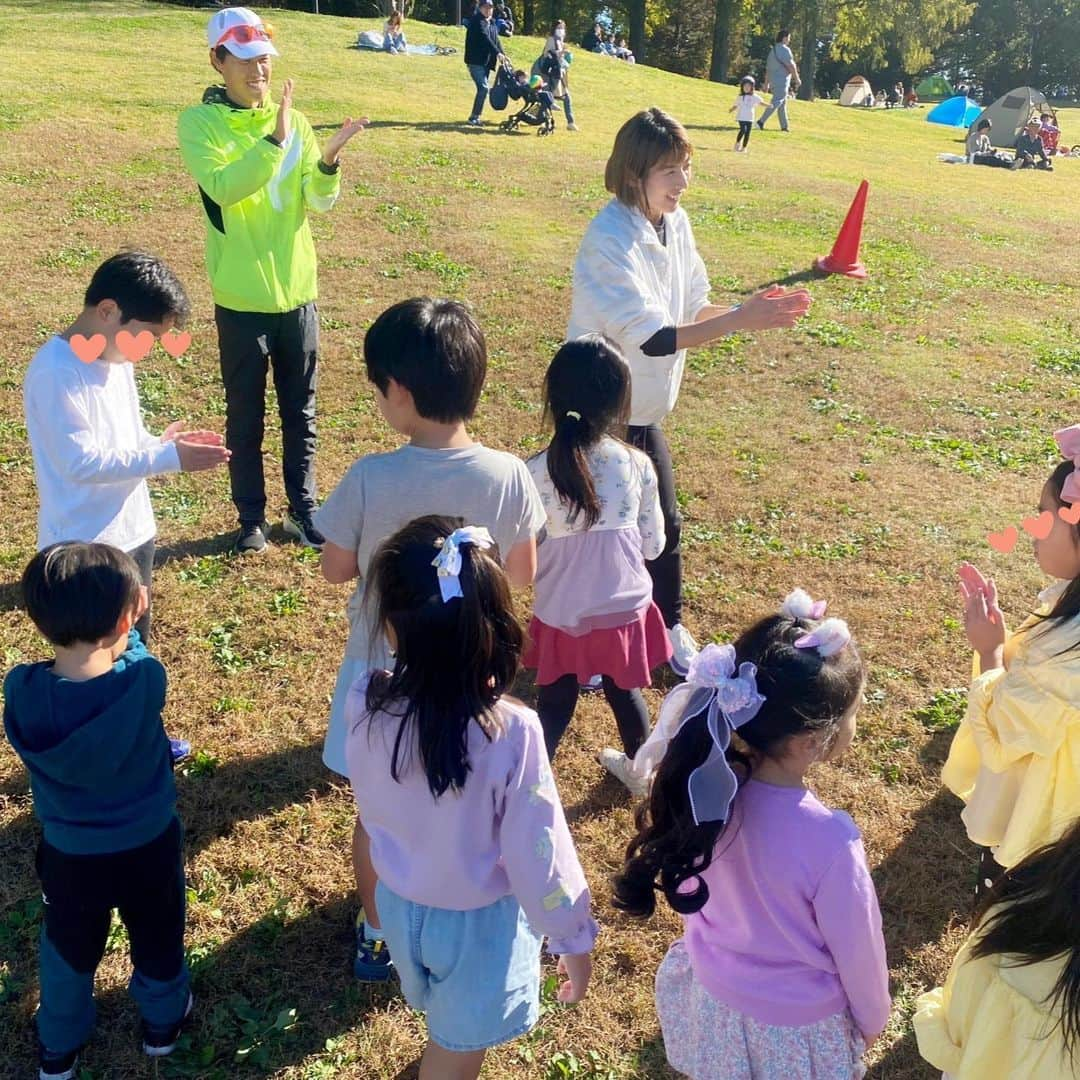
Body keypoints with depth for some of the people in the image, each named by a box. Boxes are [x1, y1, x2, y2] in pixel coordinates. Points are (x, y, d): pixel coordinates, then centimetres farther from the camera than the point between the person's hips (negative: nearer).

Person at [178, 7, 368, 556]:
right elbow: (222, 187, -24)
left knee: (300, 413, 13)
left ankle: (303, 510, 28)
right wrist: (274, 141, -30)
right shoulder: (199, 122, -7)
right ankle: (251, 517, 24)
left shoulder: (293, 121, 5)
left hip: (297, 292, 4)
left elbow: (319, 201, -2)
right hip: (242, 300, -3)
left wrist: (328, 161, -20)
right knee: (245, 417, 8)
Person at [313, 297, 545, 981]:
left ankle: (379, 936, 38)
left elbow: (336, 570, -10)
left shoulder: (369, 480, -26)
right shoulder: (510, 476, -19)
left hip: (384, 669, -1)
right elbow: (523, 575, -6)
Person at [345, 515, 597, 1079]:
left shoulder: (365, 703, -24)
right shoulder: (510, 732, -33)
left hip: (400, 904, 4)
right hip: (476, 922, -4)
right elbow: (538, 854, -22)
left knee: (444, 1031, 35)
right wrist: (574, 939, -7)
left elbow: (374, 805, -4)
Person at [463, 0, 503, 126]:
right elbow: (484, 38, -23)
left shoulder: (491, 23, 16)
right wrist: (497, 53, -31)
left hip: (486, 62, 8)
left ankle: (476, 116, 15)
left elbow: (496, 40, 10)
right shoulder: (476, 21, -11)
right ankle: (474, 117, -12)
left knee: (483, 88, 8)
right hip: (475, 61, -8)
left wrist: (502, 54, -5)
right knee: (483, 88, -17)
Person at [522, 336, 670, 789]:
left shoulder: (535, 472, -20)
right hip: (626, 609, 2)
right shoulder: (638, 465, -14)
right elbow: (653, 544, -2)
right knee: (625, 691, 26)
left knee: (554, 707, 18)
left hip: (563, 617, -2)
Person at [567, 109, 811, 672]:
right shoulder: (611, 240, -25)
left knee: (663, 523, 18)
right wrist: (740, 319, -33)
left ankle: (670, 627, 38)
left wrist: (752, 307, -13)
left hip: (644, 411, 8)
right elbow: (654, 339, -30)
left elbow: (690, 312, 3)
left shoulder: (674, 223, 0)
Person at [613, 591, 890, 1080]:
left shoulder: (705, 786, -23)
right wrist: (873, 1016, 2)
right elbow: (856, 947, -19)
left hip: (710, 996, 4)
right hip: (794, 1025, -4)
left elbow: (693, 889, -5)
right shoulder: (828, 842, -37)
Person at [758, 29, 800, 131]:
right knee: (776, 102, -11)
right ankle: (761, 121, -20)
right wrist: (797, 79, -5)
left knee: (783, 103, 14)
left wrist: (766, 84, 21)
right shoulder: (785, 49, -11)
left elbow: (767, 69, 18)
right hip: (782, 81, -9)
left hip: (773, 81, 9)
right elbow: (791, 66, -14)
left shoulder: (772, 50, 16)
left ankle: (784, 126, 15)